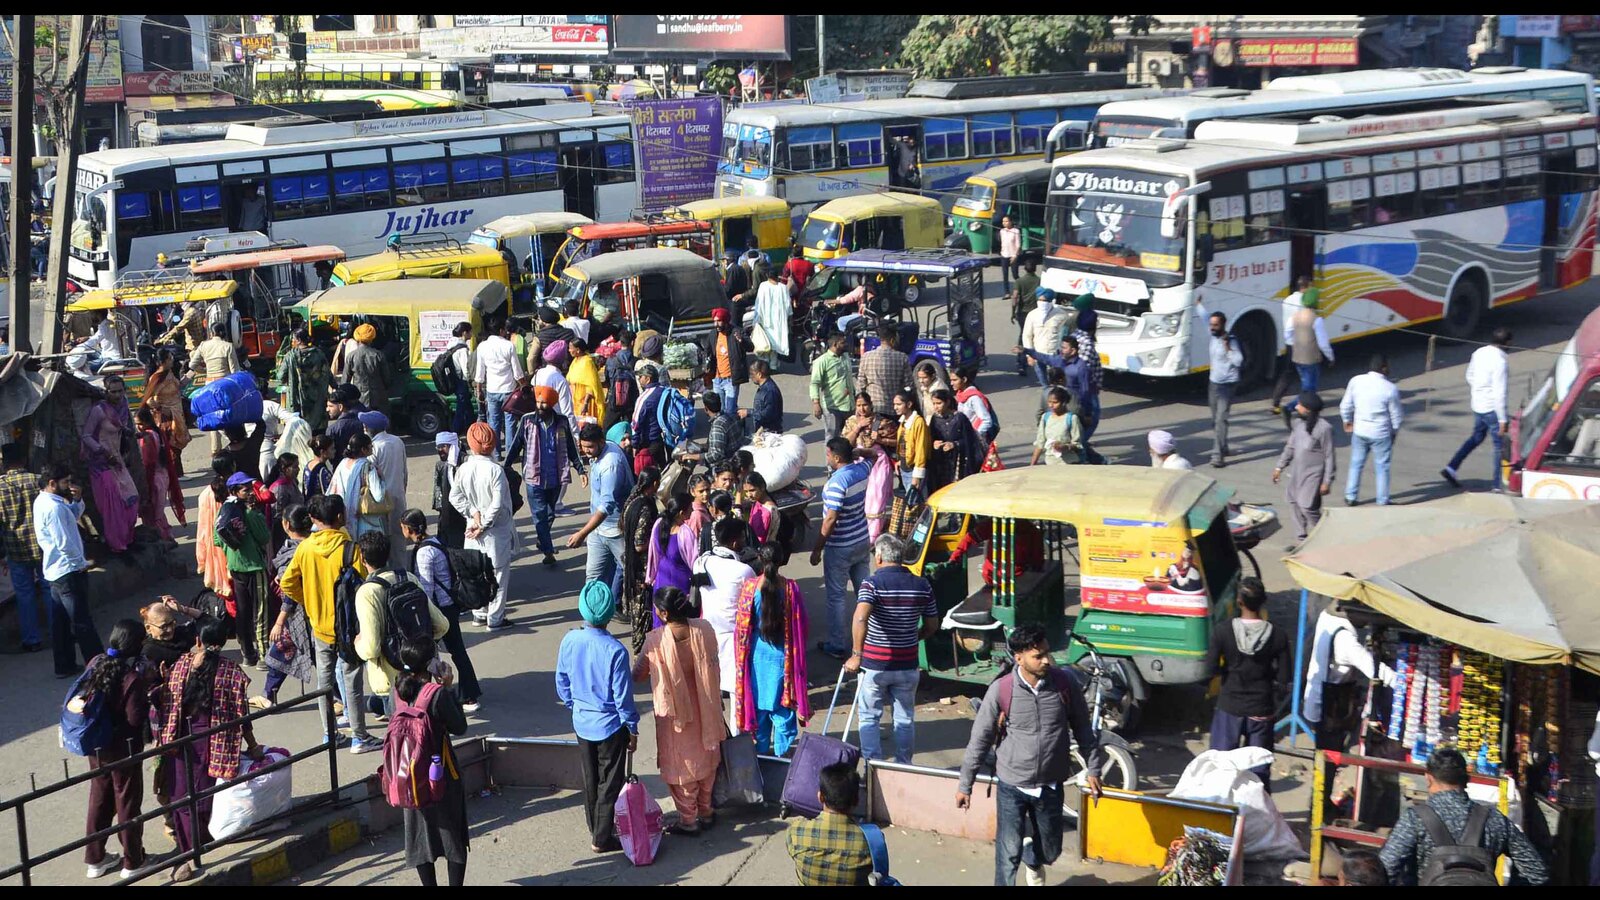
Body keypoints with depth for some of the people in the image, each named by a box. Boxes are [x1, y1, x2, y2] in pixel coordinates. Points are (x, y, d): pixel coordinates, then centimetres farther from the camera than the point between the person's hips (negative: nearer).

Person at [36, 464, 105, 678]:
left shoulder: (42, 501, 8)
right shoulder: (54, 507, -23)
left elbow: (73, 516, 19)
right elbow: (64, 542, -26)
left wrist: (77, 500, -1)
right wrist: (81, 563, -13)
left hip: (54, 571, 10)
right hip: (68, 572, -10)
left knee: (61, 621, 15)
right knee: (82, 622, -3)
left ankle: (64, 666, 22)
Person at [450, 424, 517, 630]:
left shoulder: (463, 469, -7)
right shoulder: (496, 471, -20)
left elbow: (455, 497, -5)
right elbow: (497, 504, -22)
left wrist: (473, 512, -6)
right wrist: (484, 525, -12)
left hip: (473, 530, 4)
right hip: (497, 530, -4)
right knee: (498, 574, 7)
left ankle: (479, 614, 25)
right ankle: (495, 619, 12)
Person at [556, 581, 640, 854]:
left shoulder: (569, 641, -12)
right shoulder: (615, 651, -26)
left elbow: (562, 683, 2)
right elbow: (623, 696, -18)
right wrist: (633, 729, -4)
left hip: (582, 724, 5)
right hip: (610, 726, -5)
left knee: (590, 780, 21)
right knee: (609, 784, 11)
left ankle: (595, 829, 36)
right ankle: (602, 839, 20)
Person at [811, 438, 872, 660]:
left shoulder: (836, 483, -26)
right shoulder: (862, 469, -3)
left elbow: (830, 519, -25)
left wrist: (817, 549, -18)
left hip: (840, 548, -7)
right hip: (863, 542, 8)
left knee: (837, 596, 4)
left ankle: (837, 646, 11)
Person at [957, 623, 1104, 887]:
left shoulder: (1064, 683, -11)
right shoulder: (1000, 690, -16)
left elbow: (1083, 728, 4)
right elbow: (980, 738, -7)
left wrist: (1092, 769, 7)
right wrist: (965, 785, -2)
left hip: (1050, 785, 3)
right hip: (1012, 785, -2)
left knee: (1049, 851, 17)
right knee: (1008, 852, -3)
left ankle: (1032, 860, 53)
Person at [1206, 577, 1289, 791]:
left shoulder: (1222, 633, -13)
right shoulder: (1278, 636, -10)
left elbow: (1211, 670, -12)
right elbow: (1284, 678, -9)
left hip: (1229, 708, -1)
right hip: (1261, 710, 1)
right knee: (1260, 769, 12)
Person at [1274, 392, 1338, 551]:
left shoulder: (1324, 428, -19)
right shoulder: (1299, 423, 3)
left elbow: (1329, 457, -15)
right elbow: (1290, 446, 15)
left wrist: (1327, 482, -14)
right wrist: (1280, 467, 16)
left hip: (1313, 475, -8)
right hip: (1297, 472, 8)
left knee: (1307, 507, -10)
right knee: (1294, 502, 12)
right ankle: (1301, 539, 26)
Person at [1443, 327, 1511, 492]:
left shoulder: (1479, 353, 2)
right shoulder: (1500, 360, -21)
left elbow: (1469, 377, 15)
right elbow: (1499, 392, -23)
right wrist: (1503, 419, -20)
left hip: (1477, 405, 8)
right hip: (1492, 408, -8)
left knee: (1476, 437, 25)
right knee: (1500, 444, 2)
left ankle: (1451, 467, 20)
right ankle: (1497, 485, 5)